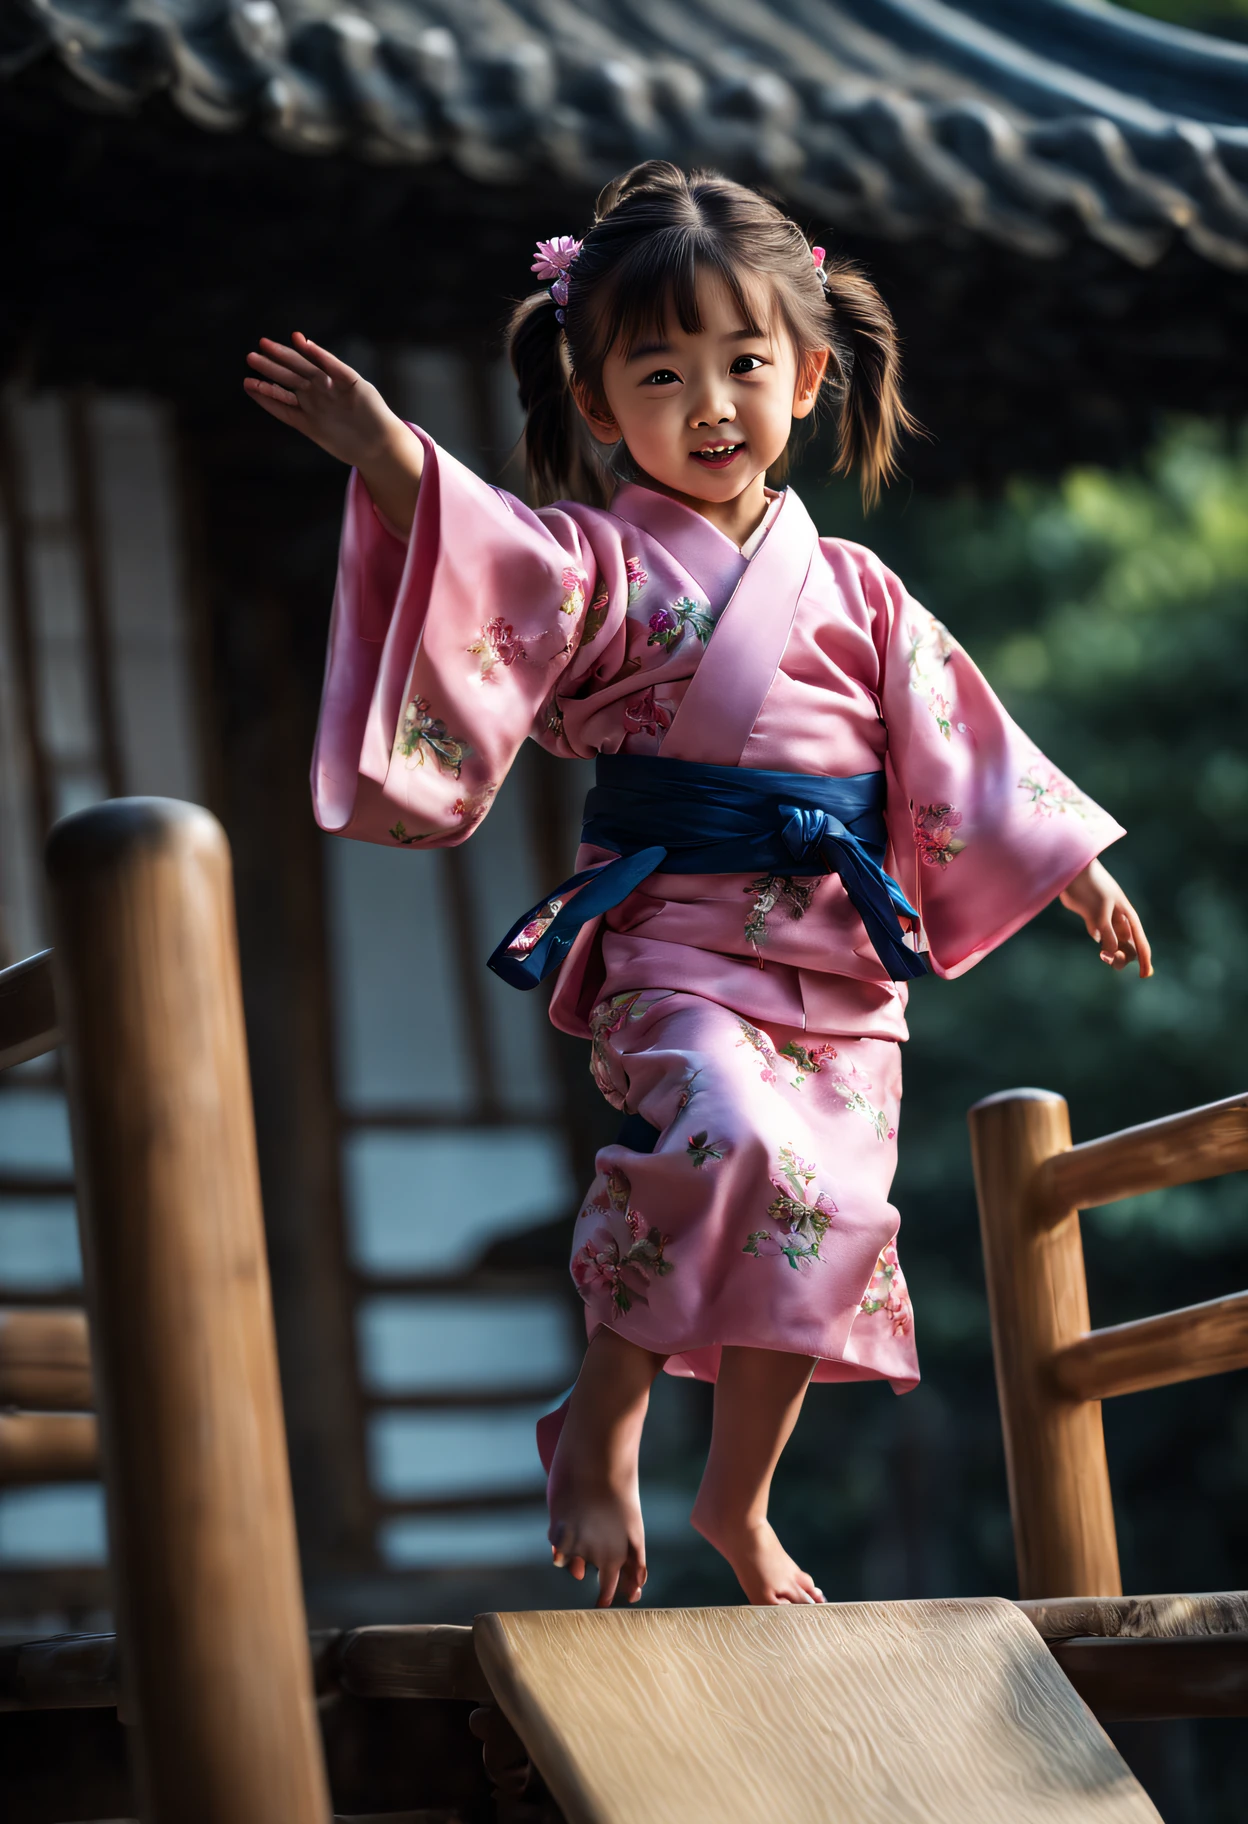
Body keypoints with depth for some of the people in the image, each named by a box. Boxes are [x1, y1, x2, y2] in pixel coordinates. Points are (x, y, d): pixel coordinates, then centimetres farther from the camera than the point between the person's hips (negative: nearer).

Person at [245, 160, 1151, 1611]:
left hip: (842, 965, 5)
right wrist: (393, 461, -39)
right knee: (736, 1141, -31)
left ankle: (737, 1503, 27)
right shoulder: (602, 565, -1)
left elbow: (954, 738, 18)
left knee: (819, 1228, 5)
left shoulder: (855, 593, 13)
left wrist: (1073, 868, 17)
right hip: (673, 941, -5)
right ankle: (603, 1414, -11)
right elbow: (492, 566, -21)